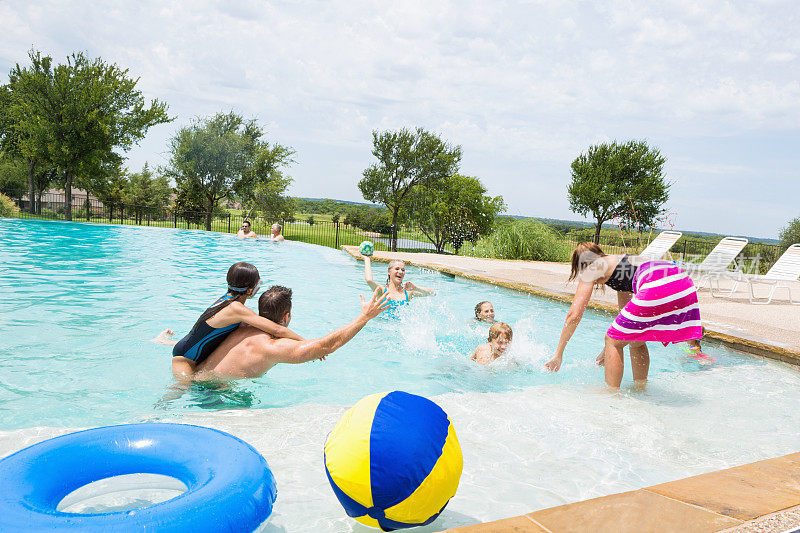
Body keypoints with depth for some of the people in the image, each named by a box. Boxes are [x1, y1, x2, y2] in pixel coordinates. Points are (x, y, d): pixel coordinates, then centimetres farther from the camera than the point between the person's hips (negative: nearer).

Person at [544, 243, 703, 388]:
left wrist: (558, 355, 18)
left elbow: (574, 315, 11)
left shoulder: (591, 269, 15)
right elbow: (626, 314, 43)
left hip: (658, 288, -8)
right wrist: (609, 350, 51)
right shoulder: (620, 261, 36)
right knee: (636, 341, 27)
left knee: (612, 341, 11)